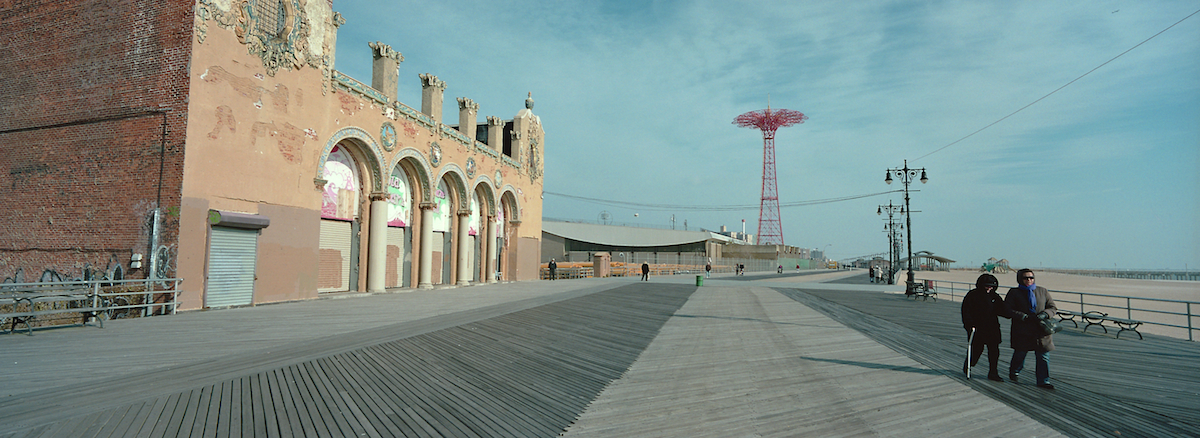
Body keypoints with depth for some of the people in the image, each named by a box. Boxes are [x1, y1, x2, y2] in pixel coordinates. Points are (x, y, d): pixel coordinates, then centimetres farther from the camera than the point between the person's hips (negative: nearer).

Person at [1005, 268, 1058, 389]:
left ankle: (1043, 381, 10)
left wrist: (1044, 314, -8)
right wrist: (1018, 315, -16)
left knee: (1043, 356, 0)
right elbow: (1006, 309, 0)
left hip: (1041, 330, 2)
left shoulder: (1043, 291, 11)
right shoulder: (1014, 292, 4)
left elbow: (1053, 307, 13)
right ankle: (1014, 373, 30)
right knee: (1020, 353, 6)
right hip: (1022, 331, -2)